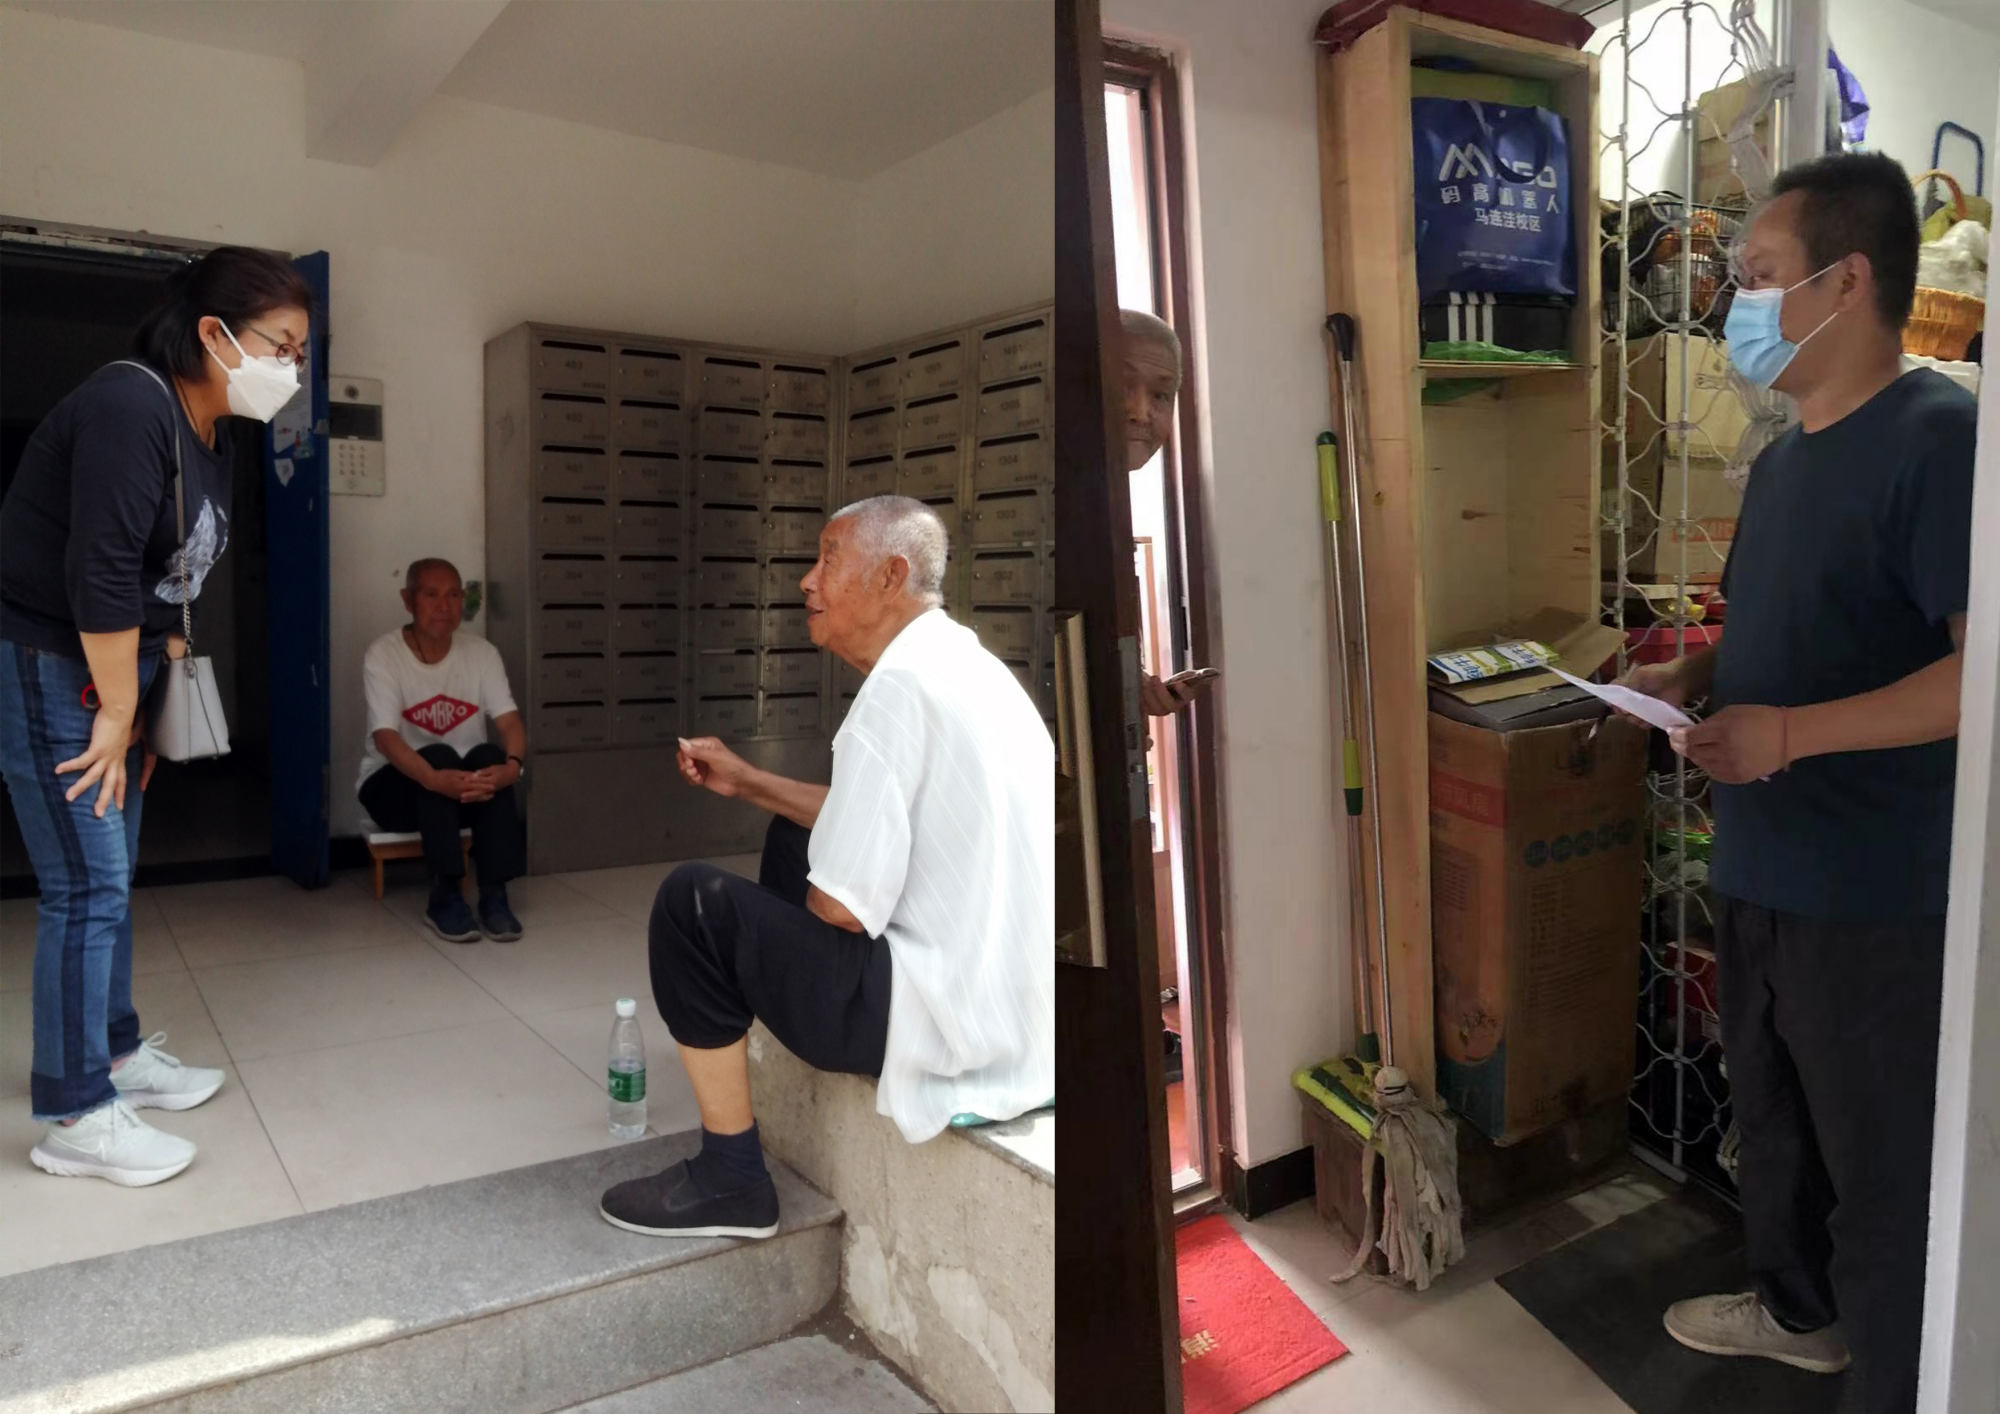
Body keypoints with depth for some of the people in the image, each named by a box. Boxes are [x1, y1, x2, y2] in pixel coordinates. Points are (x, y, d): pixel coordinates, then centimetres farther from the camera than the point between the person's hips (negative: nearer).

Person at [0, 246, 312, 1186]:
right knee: (87, 888, -7)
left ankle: (116, 1053, 31)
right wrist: (117, 711, -18)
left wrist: (144, 703, 9)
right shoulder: (131, 408, -20)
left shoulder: (209, 437, 10)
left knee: (111, 878, 17)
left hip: (112, 673, 9)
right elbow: (99, 570, -24)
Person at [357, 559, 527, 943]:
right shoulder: (383, 655, -14)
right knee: (439, 757, -34)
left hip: (463, 783, 2)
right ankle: (445, 896, -30)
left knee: (489, 756, -30)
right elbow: (385, 737, -26)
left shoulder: (481, 652, -4)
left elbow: (510, 722, -15)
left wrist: (512, 765, -39)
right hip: (394, 784, -2)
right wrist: (435, 779, -45)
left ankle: (494, 894, -29)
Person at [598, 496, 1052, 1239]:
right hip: (1011, 997, 10)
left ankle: (730, 1181, 7)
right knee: (796, 836, 24)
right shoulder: (956, 661, 9)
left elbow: (843, 908, -22)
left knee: (694, 902, -6)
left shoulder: (900, 682, -21)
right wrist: (747, 780, 18)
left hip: (949, 1020, -10)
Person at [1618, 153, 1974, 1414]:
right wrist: (1694, 676, 4)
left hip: (1877, 888, -9)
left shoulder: (1938, 437, -17)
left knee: (1884, 1164, 7)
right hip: (1759, 865, 9)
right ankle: (1796, 1308, 45)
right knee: (1772, 1114, 24)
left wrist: (1792, 732, -28)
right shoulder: (1786, 455, 11)